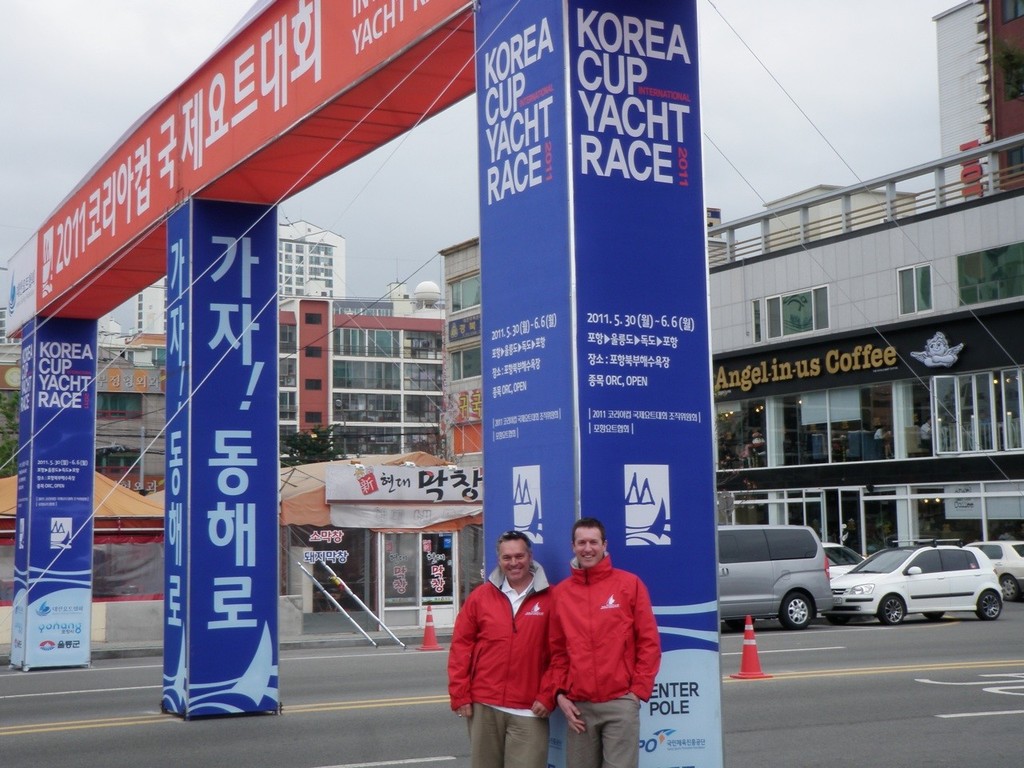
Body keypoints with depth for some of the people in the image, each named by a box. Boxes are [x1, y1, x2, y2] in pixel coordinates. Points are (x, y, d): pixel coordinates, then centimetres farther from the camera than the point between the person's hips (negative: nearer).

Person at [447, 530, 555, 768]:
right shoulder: (480, 596, 5)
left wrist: (548, 696, -6)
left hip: (529, 711, -2)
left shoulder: (549, 599, 0)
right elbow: (461, 646, 5)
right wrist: (460, 694, 1)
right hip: (484, 706, 2)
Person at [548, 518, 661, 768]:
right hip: (578, 705, 2)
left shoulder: (630, 584, 3)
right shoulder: (561, 592, 9)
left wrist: (639, 689, -4)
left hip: (620, 702, -2)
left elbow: (649, 642, 1)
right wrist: (559, 693, 2)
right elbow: (557, 650, 11)